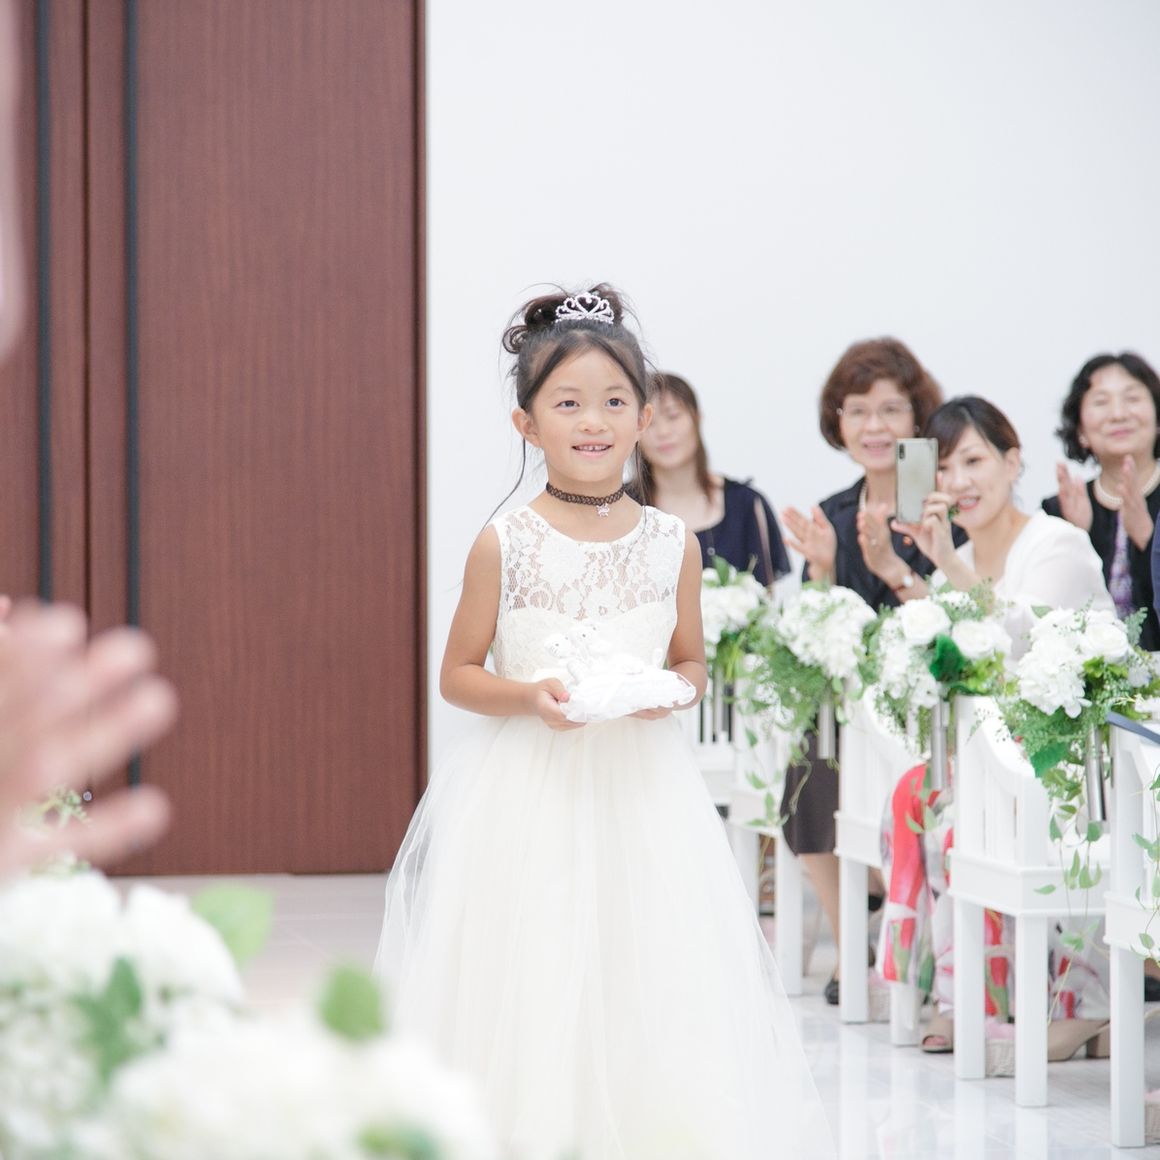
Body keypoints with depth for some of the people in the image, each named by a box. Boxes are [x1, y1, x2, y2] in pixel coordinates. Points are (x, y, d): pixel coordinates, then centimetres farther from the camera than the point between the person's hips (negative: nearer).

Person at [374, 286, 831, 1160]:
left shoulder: (672, 544, 3)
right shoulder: (505, 544, -4)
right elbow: (458, 674, 2)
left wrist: (669, 691, -7)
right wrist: (527, 696, -16)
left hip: (641, 792, 2)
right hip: (528, 793, -2)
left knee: (648, 976, 0)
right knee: (532, 984, -2)